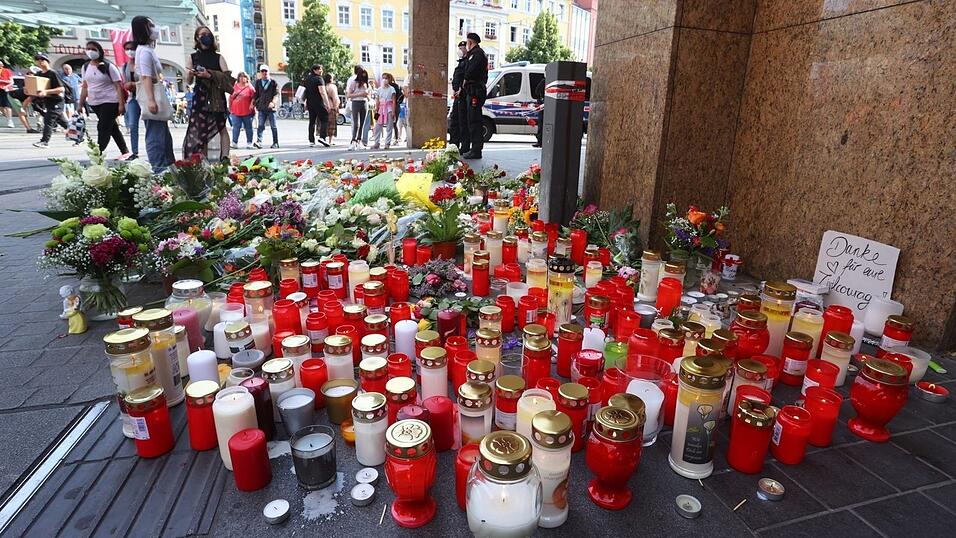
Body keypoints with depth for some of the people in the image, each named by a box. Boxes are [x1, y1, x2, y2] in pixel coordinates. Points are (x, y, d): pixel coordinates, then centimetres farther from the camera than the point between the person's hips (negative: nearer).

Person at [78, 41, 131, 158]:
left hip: (110, 102, -6)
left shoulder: (108, 66, -7)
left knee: (103, 128, -11)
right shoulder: (85, 67, 10)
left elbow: (118, 86, -10)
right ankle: (125, 152, 20)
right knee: (112, 128, 12)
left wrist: (121, 104, -19)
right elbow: (85, 87, 14)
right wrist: (81, 104, 11)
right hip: (94, 103, 7)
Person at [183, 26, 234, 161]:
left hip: (217, 97, 0)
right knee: (200, 129, -5)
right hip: (200, 96, 1)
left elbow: (227, 76, -3)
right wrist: (190, 74, -12)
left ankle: (225, 158, -12)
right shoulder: (192, 57, 14)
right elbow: (188, 82, 10)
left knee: (221, 127, -8)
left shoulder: (218, 57, 12)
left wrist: (210, 75, -17)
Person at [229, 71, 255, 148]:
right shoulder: (234, 87, 9)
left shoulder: (249, 87, 2)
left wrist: (252, 105, -13)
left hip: (247, 112, -2)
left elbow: (254, 97, 0)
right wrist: (230, 108, 12)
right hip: (236, 112, 2)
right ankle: (235, 143, 3)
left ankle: (249, 143, 11)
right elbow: (230, 98, 15)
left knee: (248, 128, 4)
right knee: (236, 128, 0)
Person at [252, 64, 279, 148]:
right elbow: (255, 94, 16)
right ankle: (259, 141, -16)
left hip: (271, 108, -2)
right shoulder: (258, 82, 13)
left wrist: (273, 102, -19)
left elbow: (276, 94, -3)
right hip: (261, 108, 2)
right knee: (261, 125, -8)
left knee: (273, 126, 5)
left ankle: (275, 143, 13)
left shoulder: (273, 82, 6)